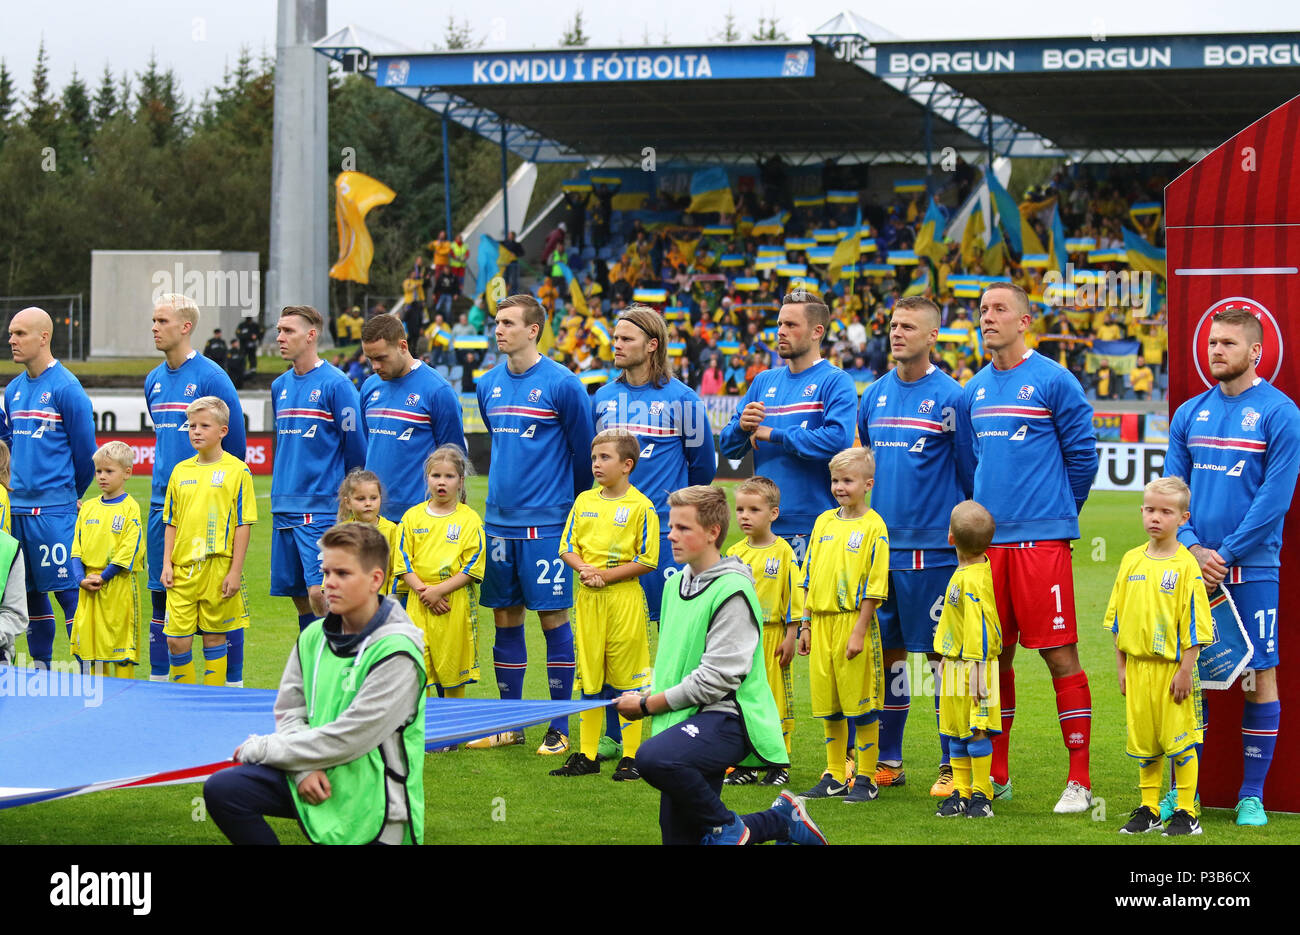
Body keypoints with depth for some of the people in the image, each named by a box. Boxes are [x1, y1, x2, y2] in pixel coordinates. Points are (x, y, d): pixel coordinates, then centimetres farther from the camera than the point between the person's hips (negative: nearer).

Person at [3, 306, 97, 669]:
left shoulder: (65, 388, -9)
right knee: (31, 592, 11)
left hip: (53, 509, -7)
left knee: (68, 591, -7)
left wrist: (69, 495, 5)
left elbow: (85, 452, -5)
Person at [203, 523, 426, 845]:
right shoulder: (313, 638, 5)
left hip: (371, 801, -6)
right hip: (316, 782, 6)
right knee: (222, 789, -13)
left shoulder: (397, 654, -17)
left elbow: (348, 737, -19)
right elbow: (289, 712, 8)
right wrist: (304, 768, -13)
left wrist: (262, 749, -10)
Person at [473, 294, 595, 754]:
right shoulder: (489, 384, 9)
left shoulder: (562, 384, -8)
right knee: (505, 618, 9)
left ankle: (559, 728, 3)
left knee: (552, 616, -3)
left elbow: (584, 450, 0)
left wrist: (572, 503, 8)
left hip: (545, 524, -6)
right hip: (500, 521, 6)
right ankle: (510, 724, 17)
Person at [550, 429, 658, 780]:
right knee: (589, 675, 10)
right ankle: (587, 755, 17)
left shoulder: (641, 506, -6)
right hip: (587, 597, 5)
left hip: (624, 597, -5)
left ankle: (631, 757, 4)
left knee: (626, 675, -2)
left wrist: (606, 574, -13)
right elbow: (567, 547, 11)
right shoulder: (583, 501, 9)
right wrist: (584, 568, -8)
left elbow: (648, 560, -8)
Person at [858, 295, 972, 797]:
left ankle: (954, 766, 3)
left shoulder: (950, 397, -7)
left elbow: (970, 471, -2)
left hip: (933, 548, -6)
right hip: (881, 544, 6)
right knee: (887, 651, 10)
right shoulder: (875, 395, 11)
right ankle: (887, 760, 18)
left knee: (943, 652, -2)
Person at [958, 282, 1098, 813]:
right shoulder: (974, 392, 14)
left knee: (1059, 653, -7)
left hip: (1041, 538, -6)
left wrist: (1059, 511, 8)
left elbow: (1082, 453, 0)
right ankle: (995, 774, 18)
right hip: (988, 540, 6)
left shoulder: (1053, 382, -4)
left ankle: (1079, 779, -4)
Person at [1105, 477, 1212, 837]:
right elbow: (1117, 618, 13)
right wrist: (1121, 666, 9)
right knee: (1143, 740, 11)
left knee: (1178, 741, -1)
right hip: (1137, 666, 5)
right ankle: (1149, 810, 21)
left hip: (1172, 668, -5)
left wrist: (1185, 670, -12)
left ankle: (1185, 813, 6)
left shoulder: (1186, 565, -9)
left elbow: (1193, 624, -9)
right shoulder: (1131, 560, 7)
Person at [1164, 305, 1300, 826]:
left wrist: (1224, 554, -13)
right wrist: (1192, 547, -8)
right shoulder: (1190, 414, 10)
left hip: (1251, 567, -4)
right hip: (1193, 564, 4)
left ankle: (1253, 795, 5)